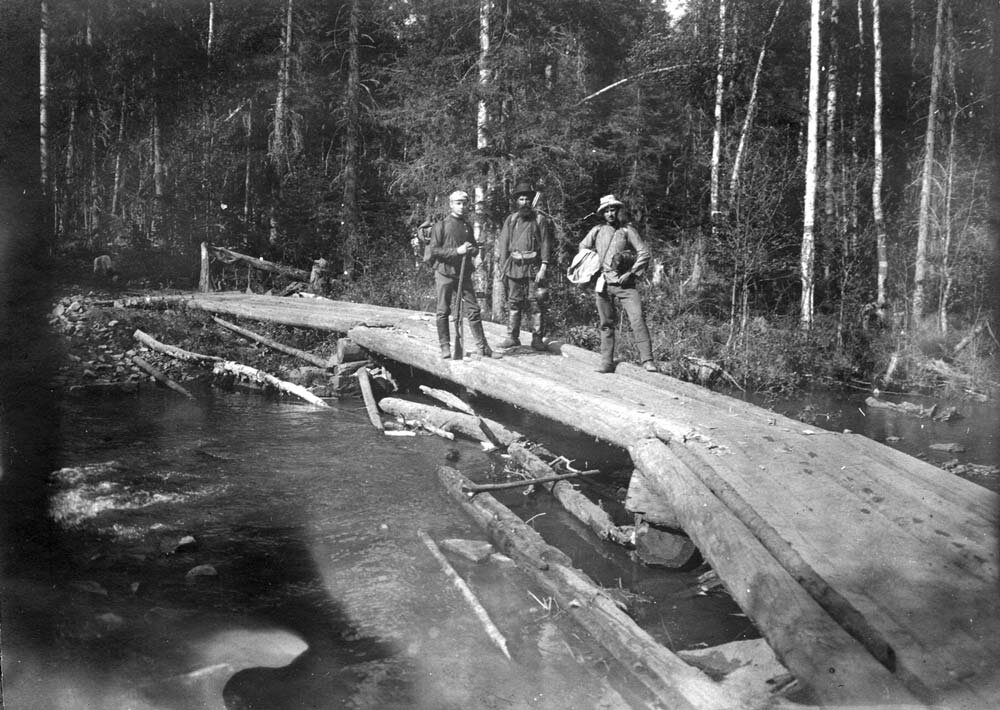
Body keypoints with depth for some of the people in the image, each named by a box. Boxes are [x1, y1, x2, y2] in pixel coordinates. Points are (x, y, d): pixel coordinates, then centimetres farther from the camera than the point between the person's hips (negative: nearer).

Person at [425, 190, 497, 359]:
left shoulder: (468, 227, 13)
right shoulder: (441, 225, -2)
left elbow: (475, 248, 22)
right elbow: (434, 250, -9)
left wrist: (472, 249, -2)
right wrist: (457, 251, -16)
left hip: (464, 274, 4)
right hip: (444, 273, -4)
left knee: (473, 310, 0)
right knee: (443, 312, 0)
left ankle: (481, 345, 4)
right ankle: (445, 346, 9)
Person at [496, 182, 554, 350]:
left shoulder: (540, 219, 5)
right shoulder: (511, 219, 12)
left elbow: (546, 244, 0)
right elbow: (503, 243, 12)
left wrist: (543, 267, -9)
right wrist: (503, 267, 5)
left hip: (533, 266, -2)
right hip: (514, 266, 2)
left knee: (536, 303, -3)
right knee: (513, 303, 4)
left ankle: (537, 338, 2)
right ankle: (512, 337, 10)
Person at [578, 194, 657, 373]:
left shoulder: (628, 230, 2)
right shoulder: (597, 231, 8)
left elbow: (644, 253, 0)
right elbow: (582, 248, 23)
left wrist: (631, 273, -9)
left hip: (625, 284, -2)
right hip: (603, 284, 2)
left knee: (638, 320, -14)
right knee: (606, 324, 7)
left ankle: (647, 360, -14)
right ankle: (607, 363, 13)